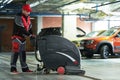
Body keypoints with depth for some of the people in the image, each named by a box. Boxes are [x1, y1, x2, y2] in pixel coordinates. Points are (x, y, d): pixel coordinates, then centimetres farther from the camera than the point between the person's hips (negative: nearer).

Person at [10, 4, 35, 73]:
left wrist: (32, 35, 1)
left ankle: (25, 68, 18)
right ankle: (13, 68, -12)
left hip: (23, 38, 9)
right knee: (16, 52, -12)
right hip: (17, 37, -8)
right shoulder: (18, 17, -16)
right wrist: (30, 35, -26)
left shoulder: (28, 17, 12)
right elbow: (21, 29, -25)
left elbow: (30, 27, 14)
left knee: (23, 53, 12)